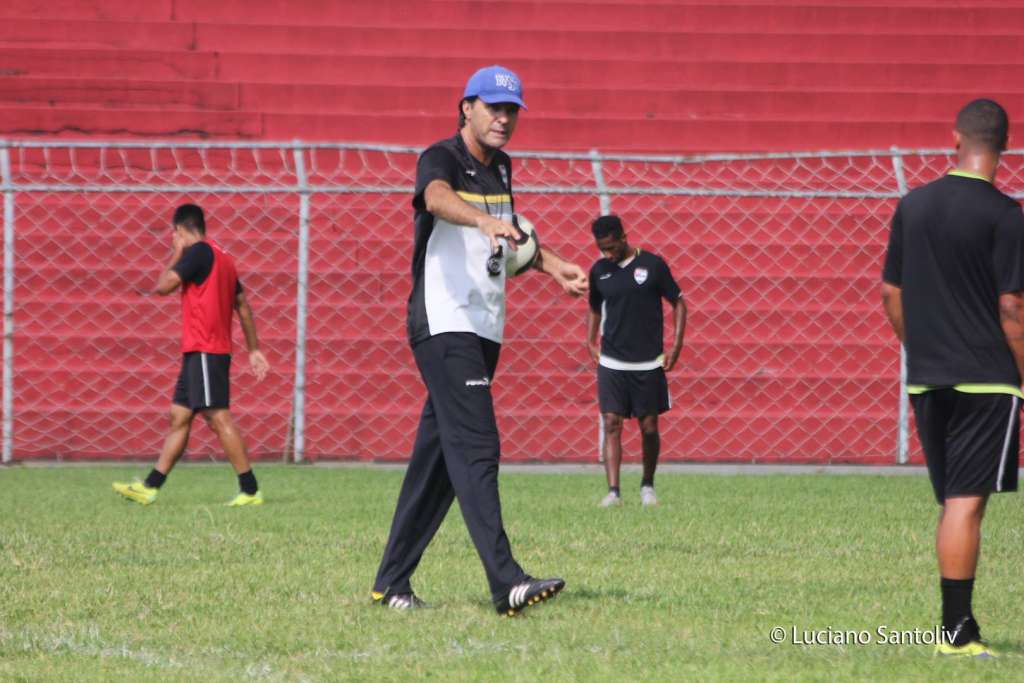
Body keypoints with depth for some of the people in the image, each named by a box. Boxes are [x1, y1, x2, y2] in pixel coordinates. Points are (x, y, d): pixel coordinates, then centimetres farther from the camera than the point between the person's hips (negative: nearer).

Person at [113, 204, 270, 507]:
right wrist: (254, 350, 22)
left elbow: (163, 286, -16)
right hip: (198, 353, 10)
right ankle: (149, 487, 11)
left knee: (218, 418, -11)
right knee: (179, 417, 10)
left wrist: (175, 256, 1)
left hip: (204, 352, -10)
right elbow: (243, 305, 20)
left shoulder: (198, 252, -11)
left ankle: (250, 490, -11)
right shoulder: (221, 257, 18)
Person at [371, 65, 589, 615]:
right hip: (443, 326, -8)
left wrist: (555, 267, 20)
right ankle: (505, 583, -27)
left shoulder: (500, 168, 15)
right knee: (476, 447, -18)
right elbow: (437, 198, -35)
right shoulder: (441, 159, -11)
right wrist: (485, 220, -54)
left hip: (485, 330, 8)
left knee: (439, 455, 10)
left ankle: (392, 582, 17)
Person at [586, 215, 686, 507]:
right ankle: (613, 491, -10)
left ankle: (647, 486, 22)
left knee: (649, 426, 5)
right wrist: (590, 343, 7)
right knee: (611, 424, -8)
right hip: (611, 363, 2)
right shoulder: (599, 270, 4)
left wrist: (676, 345, -3)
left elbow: (678, 303, 4)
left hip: (649, 363, -2)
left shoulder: (653, 265, -4)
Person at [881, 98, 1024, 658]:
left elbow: (891, 295, 12)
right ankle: (956, 632, -8)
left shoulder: (913, 206, 7)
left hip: (926, 378, 6)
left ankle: (959, 622, 18)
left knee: (951, 500, 14)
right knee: (966, 502, -6)